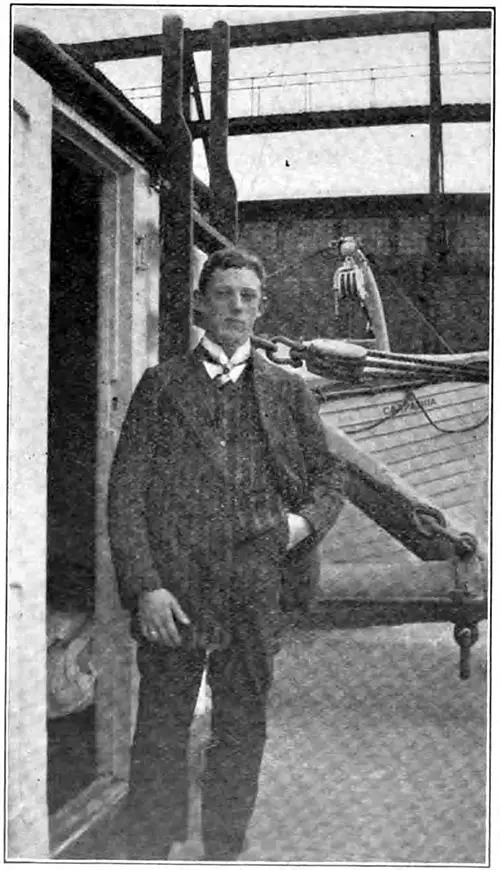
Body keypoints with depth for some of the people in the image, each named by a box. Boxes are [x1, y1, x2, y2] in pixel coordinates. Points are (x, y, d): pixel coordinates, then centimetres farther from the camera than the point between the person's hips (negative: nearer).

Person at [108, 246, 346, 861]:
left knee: (243, 730, 11)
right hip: (172, 587, -2)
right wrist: (144, 585, -11)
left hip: (256, 592, 2)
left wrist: (307, 519, -3)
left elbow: (330, 472, 19)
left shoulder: (287, 390, 11)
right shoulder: (160, 384, 4)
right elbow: (125, 492, -1)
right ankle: (147, 855, 20)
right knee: (160, 733, 4)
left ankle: (224, 852, 28)